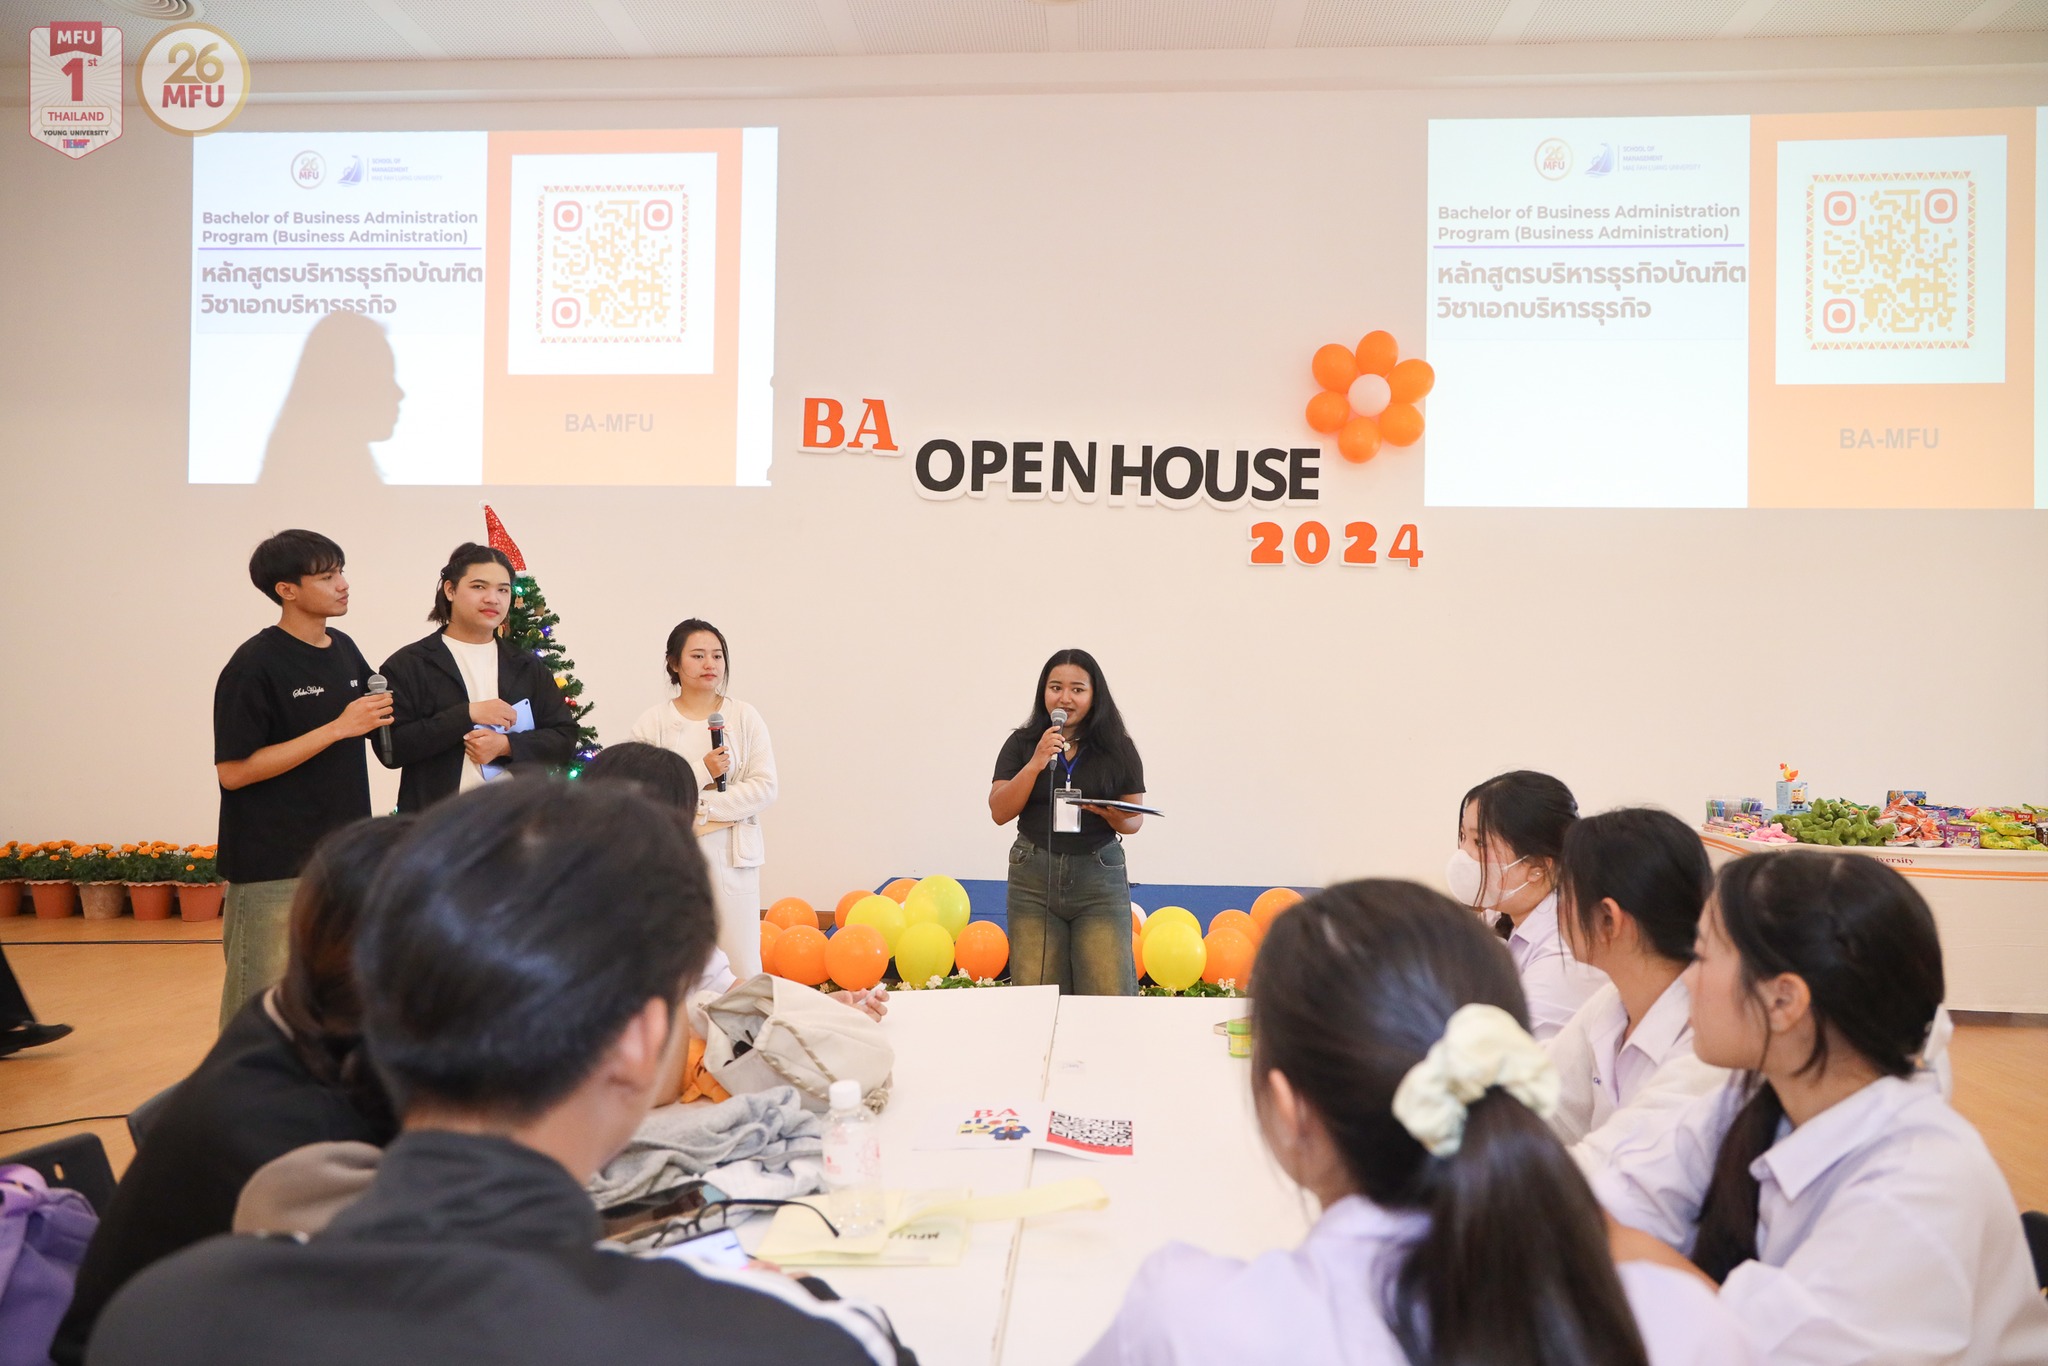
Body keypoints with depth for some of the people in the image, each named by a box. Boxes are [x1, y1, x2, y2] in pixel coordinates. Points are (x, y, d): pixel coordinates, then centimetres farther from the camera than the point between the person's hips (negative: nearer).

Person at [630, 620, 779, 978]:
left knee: (740, 963, -1)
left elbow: (765, 788, -1)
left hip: (732, 855, 1)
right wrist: (702, 772, -13)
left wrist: (702, 806, -10)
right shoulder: (652, 722, 3)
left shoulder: (745, 717, 6)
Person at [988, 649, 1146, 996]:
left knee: (1108, 995, -3)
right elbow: (999, 812, -2)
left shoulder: (1118, 748, 3)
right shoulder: (1021, 744, 4)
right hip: (1033, 878, 1)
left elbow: (1134, 821, 4)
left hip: (1100, 877, 0)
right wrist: (1036, 764, -14)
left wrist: (1112, 814, -18)